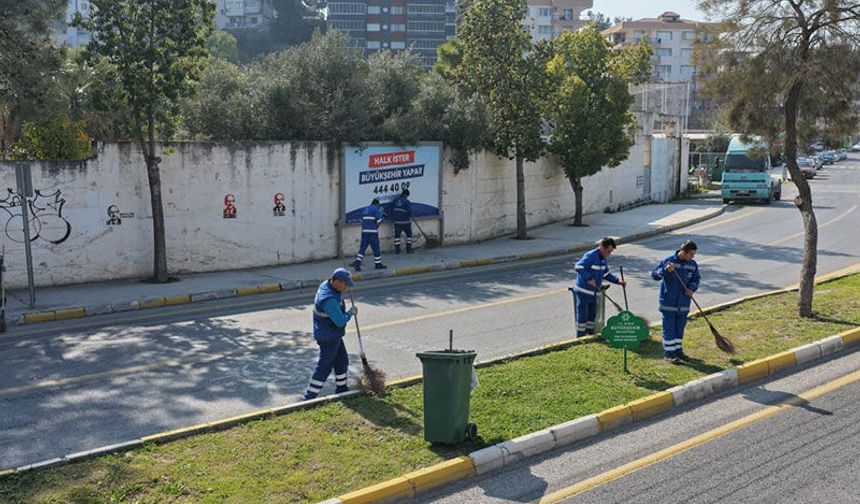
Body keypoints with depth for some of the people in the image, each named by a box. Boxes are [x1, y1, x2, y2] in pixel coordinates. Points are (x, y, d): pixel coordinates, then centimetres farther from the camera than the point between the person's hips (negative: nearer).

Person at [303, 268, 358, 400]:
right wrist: (351, 312, -13)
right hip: (328, 338, -10)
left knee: (342, 360, 21)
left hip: (334, 335, 10)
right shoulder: (329, 299, -33)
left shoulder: (326, 285, -2)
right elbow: (340, 321, -29)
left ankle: (341, 389, 36)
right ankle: (310, 397, 8)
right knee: (324, 366, 0)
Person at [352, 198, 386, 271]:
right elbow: (379, 221, -11)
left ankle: (357, 263, -8)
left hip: (364, 231, 6)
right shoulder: (376, 209, -5)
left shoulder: (365, 210, 18)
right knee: (376, 248, 5)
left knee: (362, 248, 4)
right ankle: (378, 264, 14)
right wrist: (380, 214, 7)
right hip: (373, 232, -6)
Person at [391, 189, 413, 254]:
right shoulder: (406, 201, -12)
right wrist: (410, 219, 2)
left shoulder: (395, 200, 3)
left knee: (397, 235, 9)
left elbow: (392, 210, 11)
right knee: (409, 234, 11)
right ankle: (409, 249, 10)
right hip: (405, 222, -4)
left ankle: (397, 250, 6)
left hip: (397, 221, 4)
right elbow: (409, 211, -13)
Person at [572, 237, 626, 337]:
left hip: (593, 292, 9)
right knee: (582, 315, -1)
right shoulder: (590, 256, -20)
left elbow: (606, 274, 19)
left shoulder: (603, 259, 9)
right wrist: (589, 278, -28)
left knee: (592, 315, 15)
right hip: (583, 291, -8)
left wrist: (618, 281, 9)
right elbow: (579, 267, -29)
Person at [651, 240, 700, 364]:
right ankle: (668, 353, 9)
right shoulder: (668, 261, -11)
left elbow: (696, 279, 11)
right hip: (668, 302, -5)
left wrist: (692, 289, -9)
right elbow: (654, 274, -11)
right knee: (669, 328, 0)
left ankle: (678, 350, 29)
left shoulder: (693, 265, 2)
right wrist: (666, 270, -29)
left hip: (683, 303, 5)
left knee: (680, 327, 15)